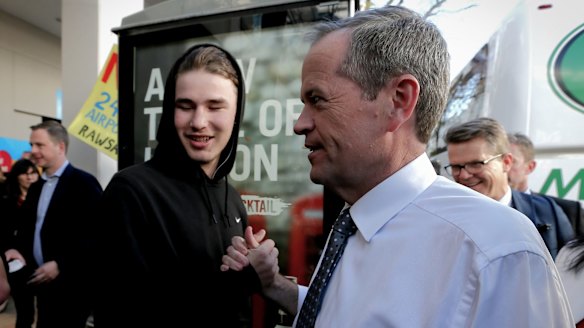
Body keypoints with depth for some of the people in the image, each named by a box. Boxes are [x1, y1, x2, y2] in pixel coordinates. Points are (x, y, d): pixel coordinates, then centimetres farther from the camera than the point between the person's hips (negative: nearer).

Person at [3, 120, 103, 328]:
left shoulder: (84, 183, -12)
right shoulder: (36, 187, 13)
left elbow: (95, 234, -17)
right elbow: (27, 227, 19)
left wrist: (60, 265, -19)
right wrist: (17, 249, -1)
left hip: (70, 286, -7)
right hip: (43, 284, 7)